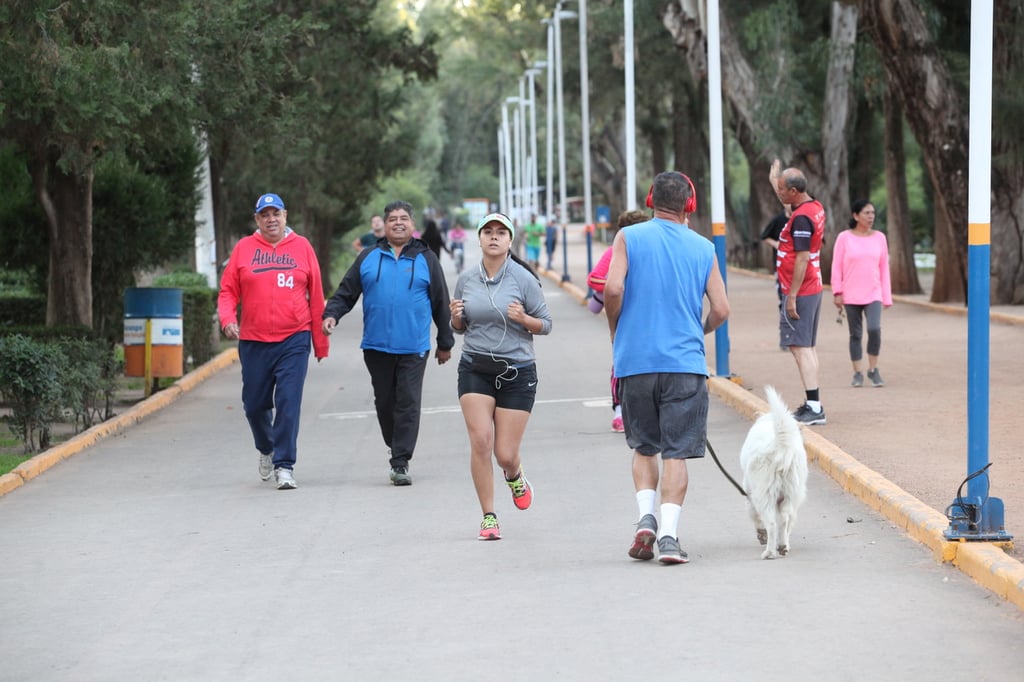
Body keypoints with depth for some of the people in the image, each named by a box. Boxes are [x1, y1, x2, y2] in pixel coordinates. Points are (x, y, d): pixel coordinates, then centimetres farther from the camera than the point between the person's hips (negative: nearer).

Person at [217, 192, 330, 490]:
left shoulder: (301, 247, 4)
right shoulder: (244, 248, 5)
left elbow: (316, 297, 7)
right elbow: (228, 292, 5)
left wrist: (321, 343, 6)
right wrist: (227, 319, -16)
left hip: (294, 341, -2)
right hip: (253, 342, 2)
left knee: (289, 404, -10)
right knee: (255, 404, 10)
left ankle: (284, 466, -7)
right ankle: (266, 449, 38)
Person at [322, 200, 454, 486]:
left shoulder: (426, 259, 7)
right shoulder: (368, 258, 9)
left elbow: (440, 303, 11)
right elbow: (346, 293, 11)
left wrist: (445, 343, 12)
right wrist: (331, 314, -9)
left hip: (413, 347, -2)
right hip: (377, 345, 2)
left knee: (408, 403, -8)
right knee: (384, 402, 8)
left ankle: (400, 462, -8)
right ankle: (395, 448, 26)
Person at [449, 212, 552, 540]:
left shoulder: (523, 279, -6)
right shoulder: (466, 280, 4)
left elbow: (545, 324, 0)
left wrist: (522, 318, -19)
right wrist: (456, 317, -6)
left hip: (517, 371, -2)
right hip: (475, 369, 2)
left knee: (505, 454, -3)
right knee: (480, 440, -13)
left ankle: (515, 478, 36)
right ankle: (489, 517, -1)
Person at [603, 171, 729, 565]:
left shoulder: (629, 238, 1)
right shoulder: (702, 248, 5)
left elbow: (613, 289, -12)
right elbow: (720, 309, 3)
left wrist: (616, 331, 6)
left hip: (635, 360, 0)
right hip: (685, 364, 0)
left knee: (644, 448, 16)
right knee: (676, 452, 2)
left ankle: (646, 516, -2)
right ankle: (669, 535, -9)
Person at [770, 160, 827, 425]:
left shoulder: (801, 218, -20)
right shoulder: (815, 207, 10)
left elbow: (802, 259, -23)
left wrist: (792, 296, -22)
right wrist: (774, 180, 46)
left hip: (799, 291, -10)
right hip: (814, 289, 10)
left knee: (800, 347, -10)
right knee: (809, 347, 13)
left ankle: (814, 407, -15)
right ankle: (814, 405, 17)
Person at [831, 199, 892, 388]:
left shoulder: (879, 238, 6)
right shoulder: (844, 238, -1)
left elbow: (884, 268, 9)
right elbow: (836, 267, 0)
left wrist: (887, 296, 7)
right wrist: (837, 292, -7)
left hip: (873, 294, 1)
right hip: (851, 296, -1)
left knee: (874, 329, -17)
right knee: (855, 335, 4)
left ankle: (873, 370, -3)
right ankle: (857, 374, 12)